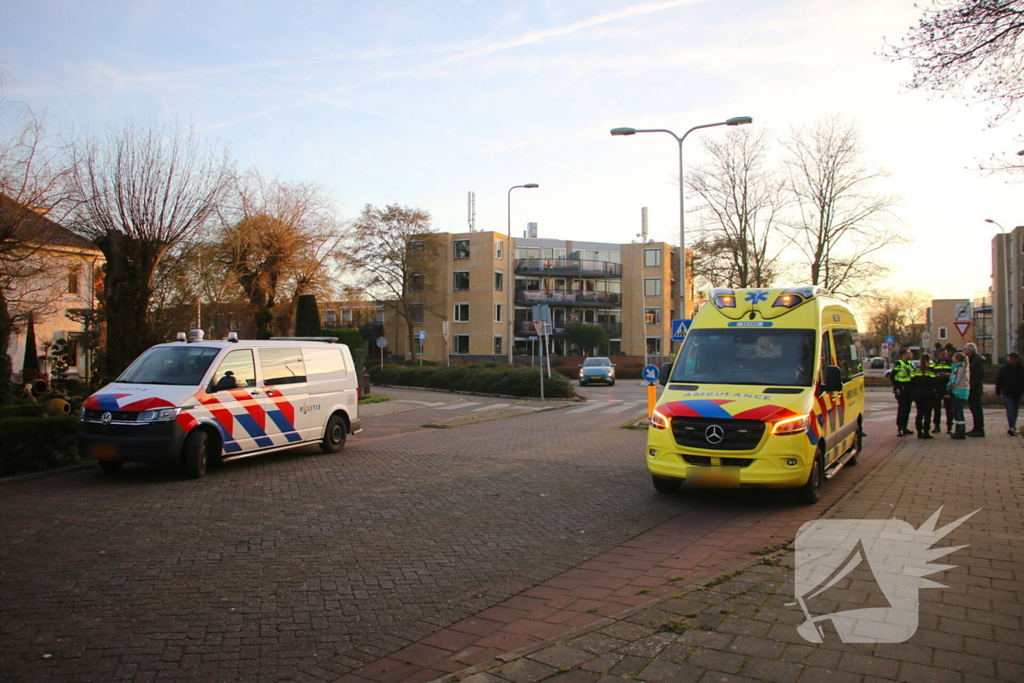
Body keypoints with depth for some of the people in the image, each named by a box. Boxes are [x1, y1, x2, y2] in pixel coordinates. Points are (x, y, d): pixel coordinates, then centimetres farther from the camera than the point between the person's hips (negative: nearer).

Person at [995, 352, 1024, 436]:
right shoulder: (1003, 369, -2)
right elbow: (999, 381, 2)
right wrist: (998, 392, 1)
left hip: (1017, 394, 2)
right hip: (1007, 394, -2)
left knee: (1015, 411, 10)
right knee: (1010, 411, -13)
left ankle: (1012, 428, 21)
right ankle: (1012, 427, -22)